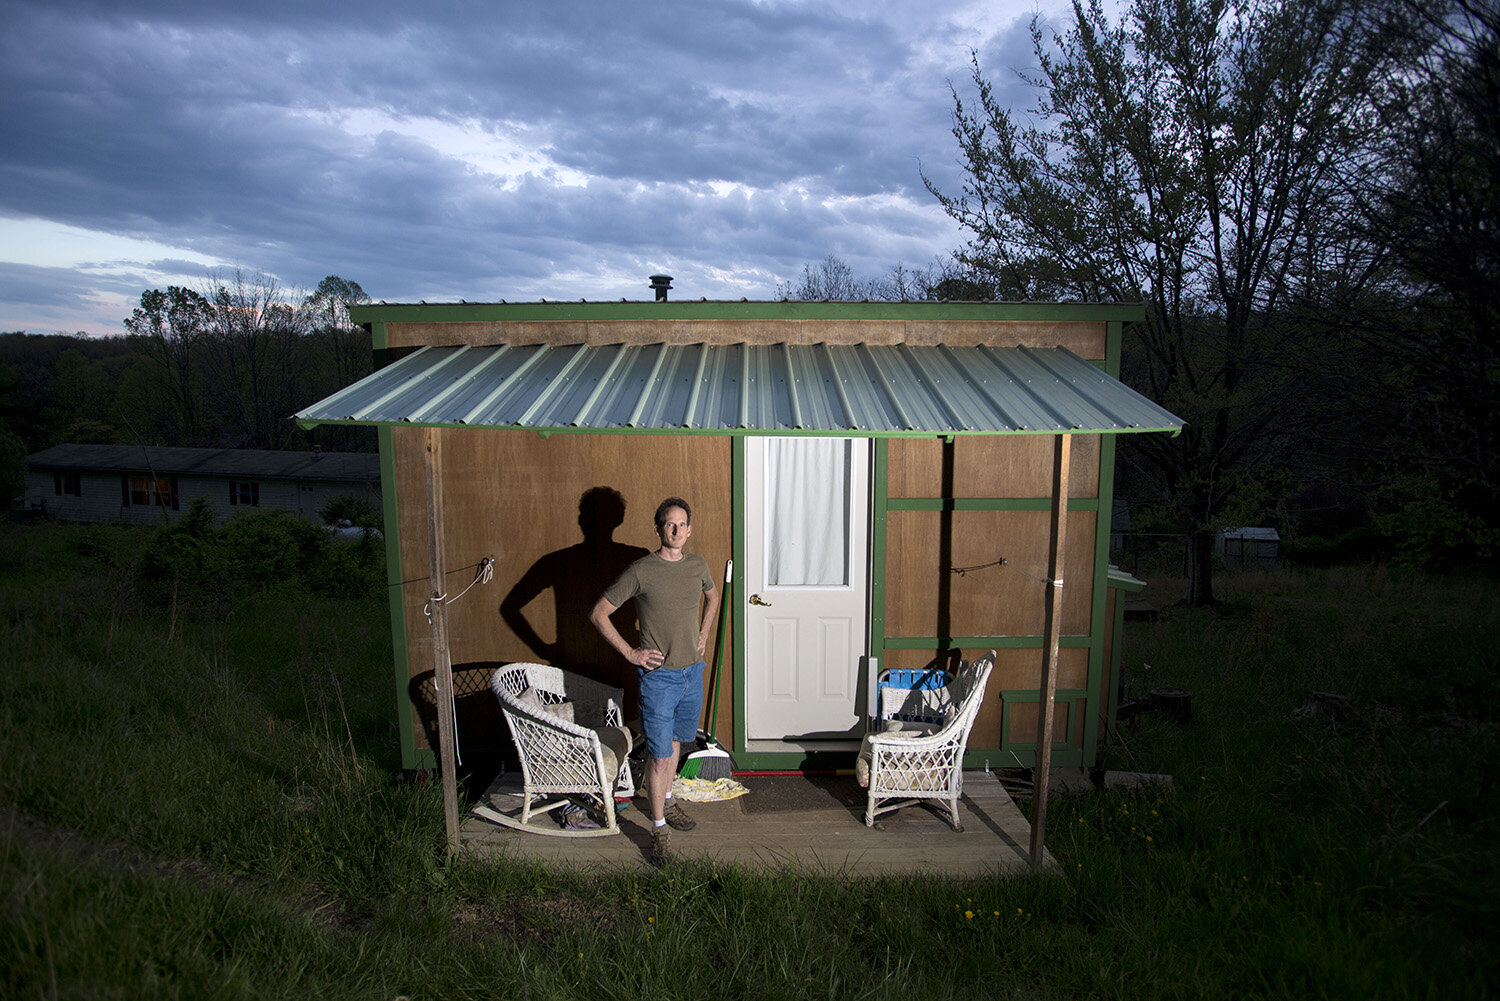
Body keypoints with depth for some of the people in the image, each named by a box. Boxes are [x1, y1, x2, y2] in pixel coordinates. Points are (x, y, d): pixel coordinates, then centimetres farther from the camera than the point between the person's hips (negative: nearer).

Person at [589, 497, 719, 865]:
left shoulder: (697, 565, 2)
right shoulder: (641, 570, -15)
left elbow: (712, 596, 24)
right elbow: (599, 613, -11)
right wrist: (630, 652, -12)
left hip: (692, 672, 5)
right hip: (658, 675, -5)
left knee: (675, 742, 21)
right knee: (659, 755, 0)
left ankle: (666, 802, 40)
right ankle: (659, 827, 13)